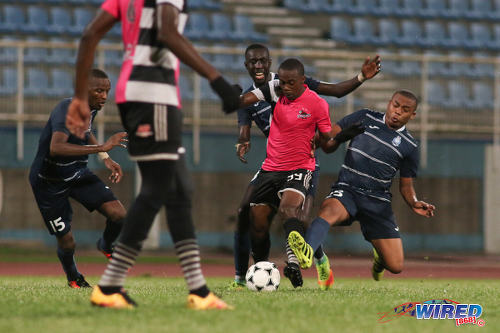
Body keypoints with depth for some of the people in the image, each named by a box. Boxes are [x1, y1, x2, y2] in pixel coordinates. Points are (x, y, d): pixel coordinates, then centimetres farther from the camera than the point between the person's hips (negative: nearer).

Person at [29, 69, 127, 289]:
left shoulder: (91, 109, -4)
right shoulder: (66, 110, -29)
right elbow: (56, 148, -48)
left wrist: (106, 159, 10)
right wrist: (101, 148, -51)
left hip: (78, 174, 6)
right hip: (49, 182, -6)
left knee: (118, 215, -12)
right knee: (66, 243, -1)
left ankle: (106, 246, 21)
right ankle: (73, 277, 33)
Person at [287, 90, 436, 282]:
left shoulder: (409, 147, 8)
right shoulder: (366, 118, 8)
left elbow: (406, 186, 14)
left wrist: (414, 204, -7)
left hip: (378, 201, 2)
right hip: (346, 190, -2)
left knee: (395, 266, -5)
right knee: (329, 210, -39)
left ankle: (379, 255, 34)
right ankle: (307, 253, -68)